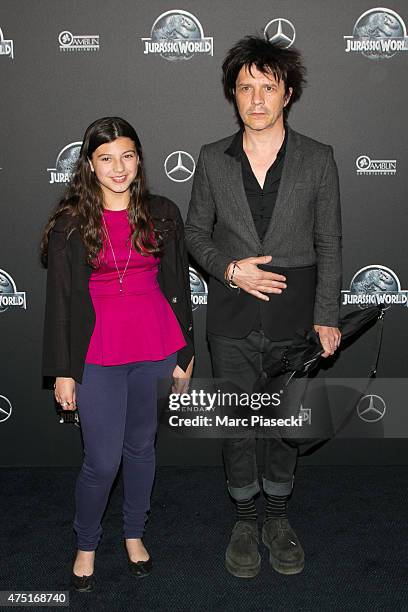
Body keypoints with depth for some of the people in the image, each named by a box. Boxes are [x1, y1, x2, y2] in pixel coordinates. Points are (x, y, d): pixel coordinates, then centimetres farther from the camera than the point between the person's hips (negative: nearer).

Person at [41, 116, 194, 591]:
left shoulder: (163, 215, 3)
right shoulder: (70, 224, -2)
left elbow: (178, 287, 8)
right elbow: (60, 300, -1)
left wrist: (184, 352, 7)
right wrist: (63, 371, -2)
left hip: (156, 349, 2)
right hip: (98, 356, -2)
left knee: (141, 446, 16)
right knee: (102, 461, 1)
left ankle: (134, 533, 38)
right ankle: (86, 544, 28)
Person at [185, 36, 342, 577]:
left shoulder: (317, 159, -2)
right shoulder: (213, 159, 1)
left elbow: (330, 244, 0)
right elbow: (196, 230, 7)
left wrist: (327, 317, -5)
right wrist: (229, 269, -11)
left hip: (293, 316, 0)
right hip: (232, 317, 1)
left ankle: (277, 517, 34)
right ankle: (245, 518, 31)